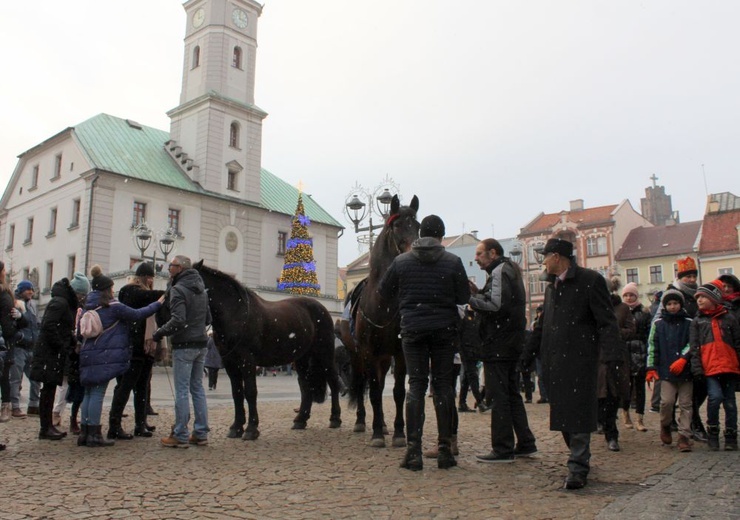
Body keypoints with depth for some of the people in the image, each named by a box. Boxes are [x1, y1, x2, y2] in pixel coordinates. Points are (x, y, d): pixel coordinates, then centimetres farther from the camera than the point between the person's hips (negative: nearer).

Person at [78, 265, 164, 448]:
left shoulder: (88, 307, 13)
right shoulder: (113, 307, -9)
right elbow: (136, 314, -7)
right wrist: (157, 304, 2)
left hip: (88, 356, 7)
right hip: (105, 357, -7)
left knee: (89, 393, 13)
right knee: (97, 394, -5)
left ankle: (84, 433, 16)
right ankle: (94, 435, -1)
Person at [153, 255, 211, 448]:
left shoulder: (178, 290, -12)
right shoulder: (201, 290, 13)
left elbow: (178, 320, -22)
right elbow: (208, 318, 16)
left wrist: (160, 332, -9)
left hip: (184, 346, -8)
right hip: (201, 345, 8)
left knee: (181, 391, -1)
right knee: (198, 389, 12)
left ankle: (180, 436, 5)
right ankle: (201, 434, 16)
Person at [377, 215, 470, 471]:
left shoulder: (401, 261, 1)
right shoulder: (453, 262, -2)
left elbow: (384, 291, 9)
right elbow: (464, 298, 0)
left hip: (412, 329, 0)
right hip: (445, 329, 0)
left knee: (416, 384, 4)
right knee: (443, 385, 6)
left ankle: (413, 450, 0)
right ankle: (445, 448, 10)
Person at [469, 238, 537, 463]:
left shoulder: (500, 271, -11)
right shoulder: (509, 270, 20)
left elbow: (497, 305, -23)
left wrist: (471, 298, -12)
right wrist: (478, 292, 7)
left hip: (499, 346, -10)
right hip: (513, 343, 10)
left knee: (498, 396, -5)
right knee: (512, 394, 16)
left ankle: (503, 449, 0)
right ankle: (525, 443, 22)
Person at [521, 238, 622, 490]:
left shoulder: (590, 280, -4)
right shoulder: (551, 287, 20)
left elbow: (606, 321, -10)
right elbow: (542, 325, 25)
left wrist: (611, 352, -22)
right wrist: (528, 353, 23)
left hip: (580, 359, -7)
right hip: (554, 361, 7)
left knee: (578, 412, -7)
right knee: (562, 411, 11)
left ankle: (578, 468, -1)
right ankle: (580, 457, 27)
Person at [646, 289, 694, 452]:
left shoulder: (689, 323, 6)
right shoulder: (658, 324, 8)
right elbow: (652, 346, 6)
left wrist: (683, 359, -16)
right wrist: (651, 368, 0)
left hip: (685, 370, 1)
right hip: (666, 370, 0)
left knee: (685, 404, 2)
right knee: (667, 401, -9)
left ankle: (684, 436, 9)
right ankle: (665, 426, 17)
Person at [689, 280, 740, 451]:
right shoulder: (697, 321, 10)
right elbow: (694, 347, 5)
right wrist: (697, 369, -4)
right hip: (709, 368, -1)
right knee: (715, 396, -18)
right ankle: (712, 432, -1)